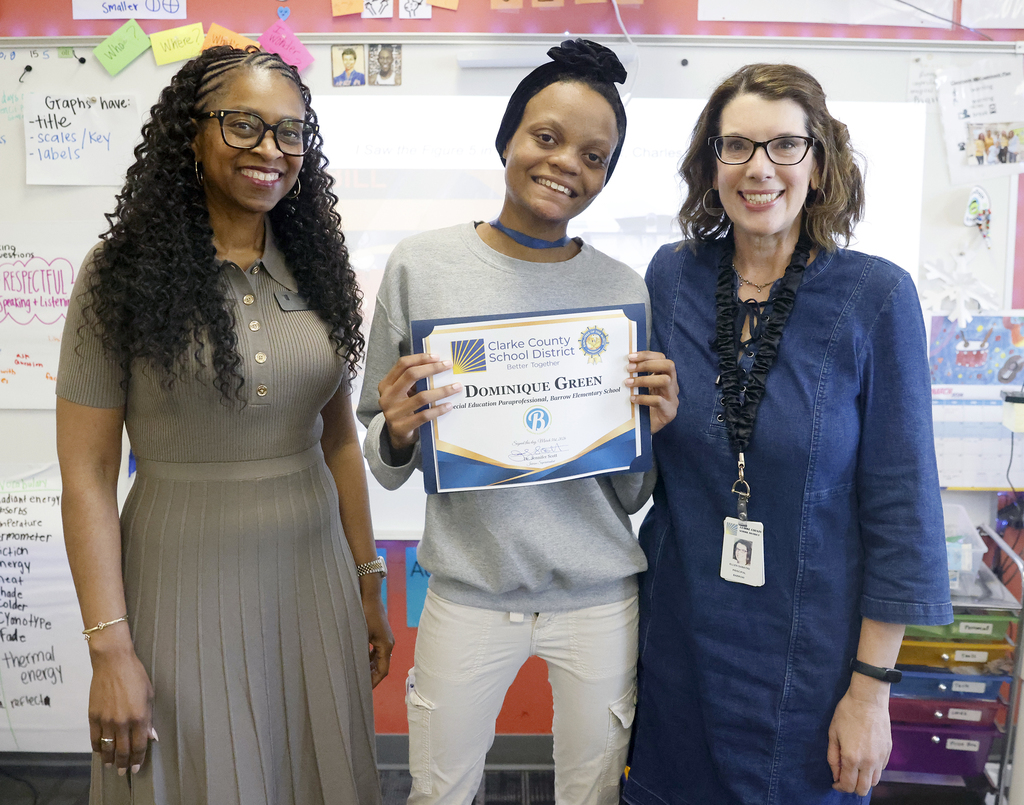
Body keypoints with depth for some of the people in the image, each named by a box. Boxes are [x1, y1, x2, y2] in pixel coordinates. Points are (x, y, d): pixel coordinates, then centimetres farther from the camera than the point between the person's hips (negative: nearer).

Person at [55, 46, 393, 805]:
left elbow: (340, 438, 8)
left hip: (314, 573, 4)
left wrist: (368, 582, 10)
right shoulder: (124, 272, -8)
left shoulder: (316, 268, 4)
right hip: (185, 581, -3)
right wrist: (111, 650, -11)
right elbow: (87, 474, -8)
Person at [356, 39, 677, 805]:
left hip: (600, 598, 1)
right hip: (468, 592, 0)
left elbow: (630, 495, 4)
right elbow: (386, 466, 2)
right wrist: (399, 433, -19)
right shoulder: (420, 265, -5)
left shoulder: (626, 288, -2)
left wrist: (653, 429, -15)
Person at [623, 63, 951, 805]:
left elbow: (900, 503, -10)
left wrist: (873, 688, -9)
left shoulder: (877, 296, -13)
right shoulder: (671, 276, -3)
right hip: (678, 634, 3)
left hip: (809, 647, -2)